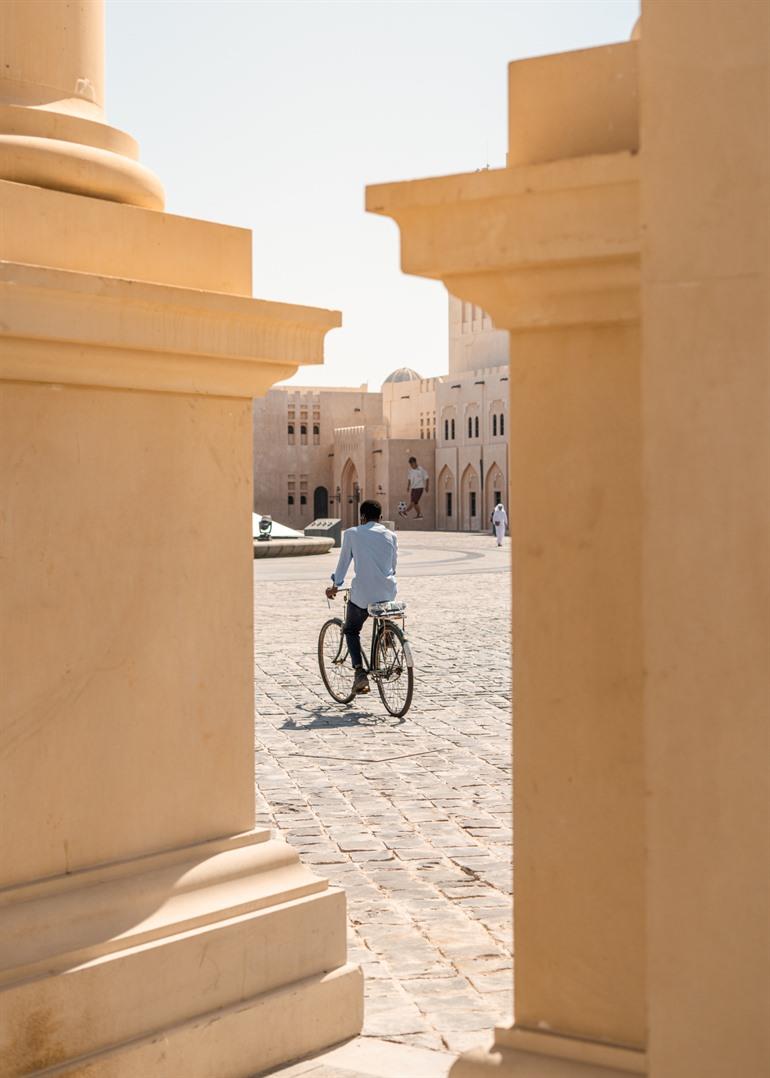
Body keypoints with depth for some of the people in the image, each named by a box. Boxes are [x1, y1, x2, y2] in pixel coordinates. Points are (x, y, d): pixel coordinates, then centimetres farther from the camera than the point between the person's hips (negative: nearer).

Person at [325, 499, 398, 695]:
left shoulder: (352, 534, 2)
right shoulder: (390, 535, 9)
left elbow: (343, 561, 9)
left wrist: (335, 585, 23)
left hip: (362, 593, -3)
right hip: (388, 592, 3)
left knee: (351, 630, 18)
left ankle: (360, 672, 0)